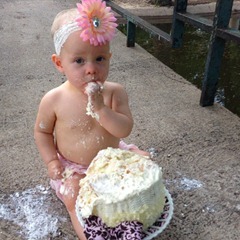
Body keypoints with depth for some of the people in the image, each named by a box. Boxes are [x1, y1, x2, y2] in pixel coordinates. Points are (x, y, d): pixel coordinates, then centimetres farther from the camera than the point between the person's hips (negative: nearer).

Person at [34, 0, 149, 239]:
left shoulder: (114, 92, -16)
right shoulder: (53, 100, -18)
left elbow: (125, 130, -23)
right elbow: (42, 131, 0)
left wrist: (100, 107, -36)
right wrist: (51, 161, -10)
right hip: (74, 169, -2)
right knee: (74, 200, -21)